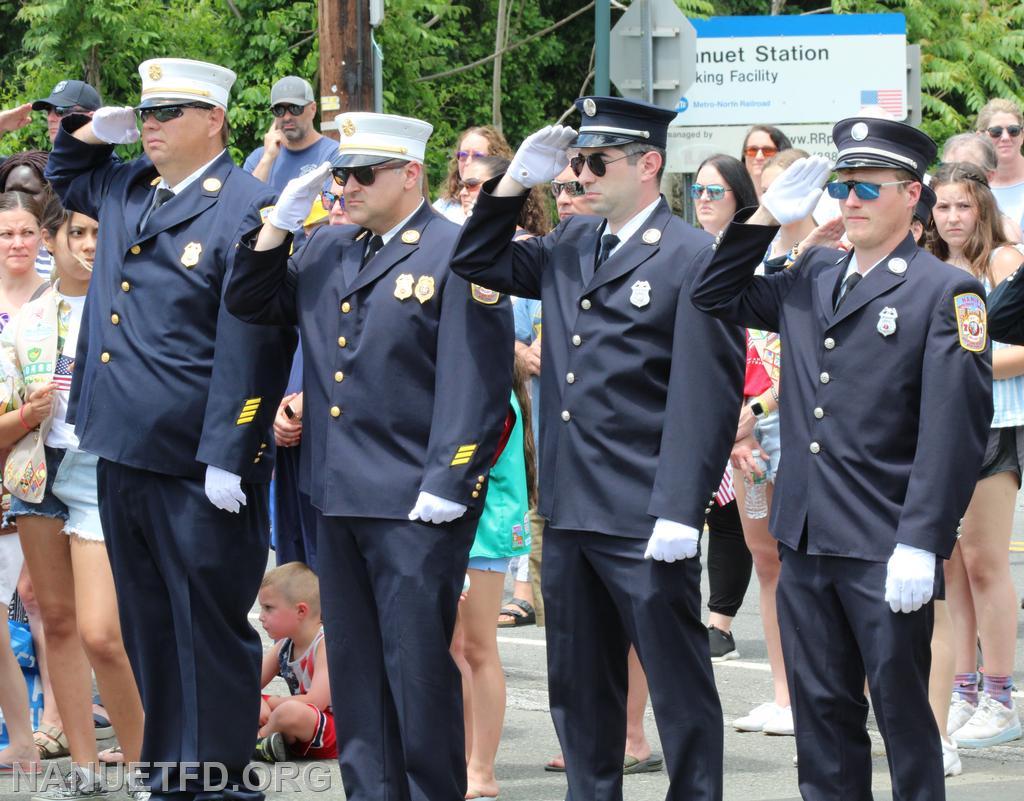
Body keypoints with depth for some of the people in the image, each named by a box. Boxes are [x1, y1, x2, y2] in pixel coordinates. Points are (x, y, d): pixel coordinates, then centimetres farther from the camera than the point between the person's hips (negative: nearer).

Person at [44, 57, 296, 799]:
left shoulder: (249, 207, -12)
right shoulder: (125, 190, 12)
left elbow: (250, 342, -17)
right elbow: (64, 176, 36)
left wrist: (228, 456, -20)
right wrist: (93, 129, 13)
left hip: (197, 463, -8)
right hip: (124, 453, 8)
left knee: (210, 626, 1)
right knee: (147, 625, 14)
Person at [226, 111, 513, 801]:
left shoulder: (457, 254, -8)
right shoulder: (327, 251, 14)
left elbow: (476, 379, -13)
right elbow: (250, 304, 20)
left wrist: (445, 485, -18)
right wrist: (280, 224, 6)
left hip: (416, 505, -7)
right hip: (338, 496, 7)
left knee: (417, 666, -3)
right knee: (354, 665, 11)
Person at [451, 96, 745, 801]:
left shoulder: (692, 258, -9)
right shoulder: (569, 247, 12)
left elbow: (708, 395, -14)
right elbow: (476, 262, 22)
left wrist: (681, 510, -19)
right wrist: (517, 180, 8)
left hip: (646, 522, -7)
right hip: (569, 507, 7)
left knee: (679, 685, 0)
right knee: (579, 686, 14)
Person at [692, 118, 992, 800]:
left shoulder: (946, 292, -6)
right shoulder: (812, 279, 13)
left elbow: (955, 429, -12)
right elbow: (716, 296, 24)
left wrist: (920, 543, -19)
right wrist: (768, 216, 11)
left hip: (887, 549, -6)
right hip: (807, 539, 6)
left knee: (903, 712, 0)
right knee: (822, 711, 10)